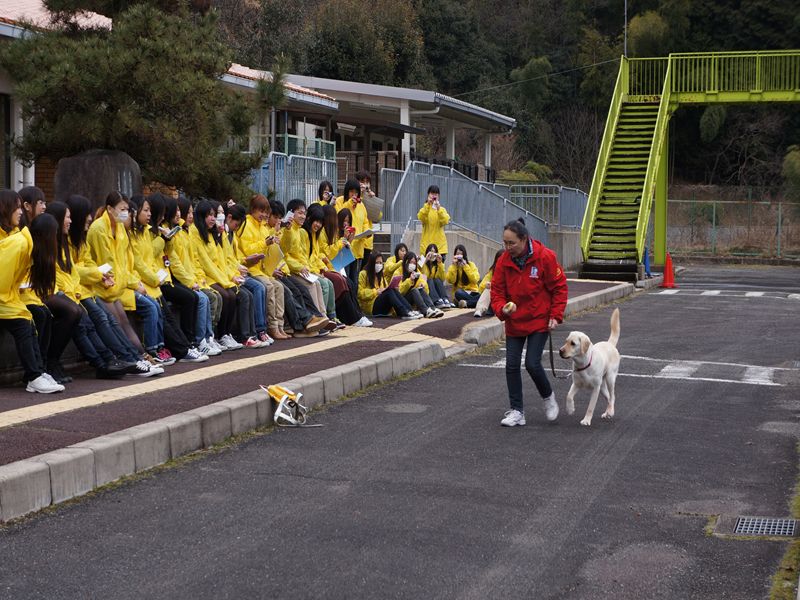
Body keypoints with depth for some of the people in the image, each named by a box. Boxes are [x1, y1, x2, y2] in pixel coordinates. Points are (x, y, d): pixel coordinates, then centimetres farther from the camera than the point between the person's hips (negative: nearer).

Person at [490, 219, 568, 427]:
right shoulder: (503, 261, -6)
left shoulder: (545, 257, -15)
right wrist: (502, 309, -22)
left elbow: (559, 287, -7)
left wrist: (555, 316, -11)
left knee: (532, 364, -10)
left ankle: (548, 397, 19)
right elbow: (497, 291, -1)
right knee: (512, 365, 2)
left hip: (539, 321, -4)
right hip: (514, 322, 4)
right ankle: (516, 411, 12)